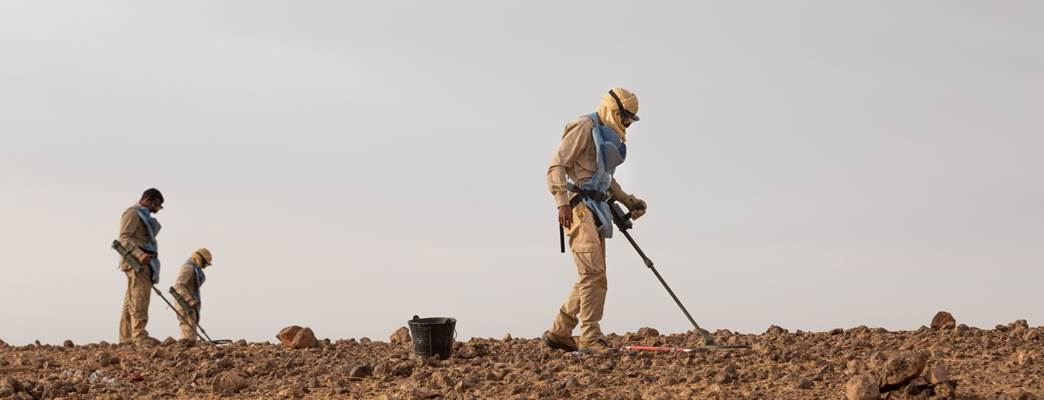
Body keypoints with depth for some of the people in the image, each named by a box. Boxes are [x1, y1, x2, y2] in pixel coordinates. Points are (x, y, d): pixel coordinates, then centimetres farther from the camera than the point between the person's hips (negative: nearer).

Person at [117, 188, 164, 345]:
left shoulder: (144, 216, 25)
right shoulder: (133, 212, -6)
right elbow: (124, 238, -16)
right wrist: (139, 254, -28)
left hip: (143, 261, 10)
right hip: (136, 261, -10)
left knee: (131, 301, 7)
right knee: (139, 298, -15)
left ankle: (126, 338, 6)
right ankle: (139, 336, -20)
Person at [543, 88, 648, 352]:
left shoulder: (609, 137, 22)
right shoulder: (584, 128, -7)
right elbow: (556, 166, -14)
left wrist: (628, 201, 21)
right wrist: (562, 203, -23)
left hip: (595, 211, 10)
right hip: (578, 208, -10)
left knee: (591, 277, 10)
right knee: (594, 274, -15)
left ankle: (558, 333, 17)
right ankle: (590, 339, -16)